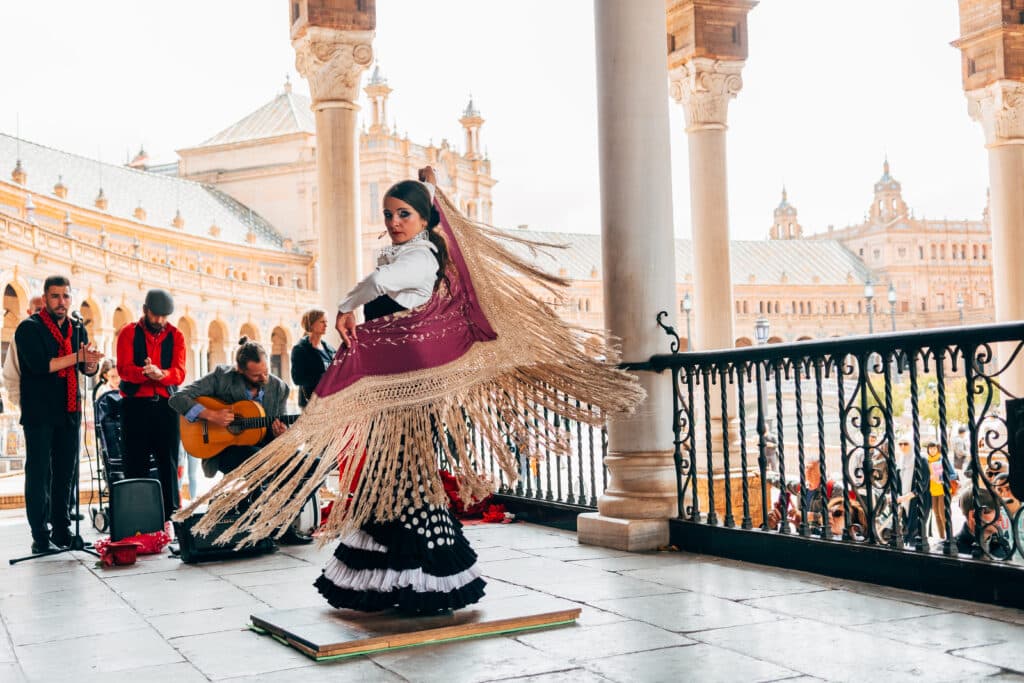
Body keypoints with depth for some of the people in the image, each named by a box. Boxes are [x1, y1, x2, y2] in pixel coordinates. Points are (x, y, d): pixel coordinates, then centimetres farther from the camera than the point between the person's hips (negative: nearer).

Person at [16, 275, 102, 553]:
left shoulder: (78, 329, 13)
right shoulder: (29, 328, -4)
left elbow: (90, 369, 9)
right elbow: (39, 364, -18)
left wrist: (91, 360, -15)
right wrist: (78, 357, -17)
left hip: (69, 413, 5)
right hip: (39, 413, -5)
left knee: (65, 474, 8)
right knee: (39, 475, -3)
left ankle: (62, 531, 16)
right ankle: (40, 537, -1)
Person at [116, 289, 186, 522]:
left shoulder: (176, 336, 8)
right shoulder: (129, 333, 4)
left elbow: (179, 372, -4)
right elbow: (123, 368, -9)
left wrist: (160, 374, -26)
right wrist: (145, 373, -30)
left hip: (166, 404, 2)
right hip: (136, 404, -1)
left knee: (168, 461, 1)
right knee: (136, 462, 2)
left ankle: (170, 516, 5)